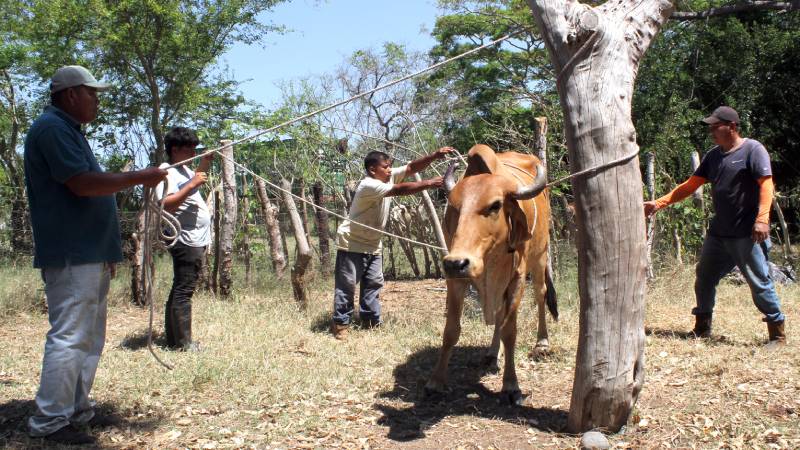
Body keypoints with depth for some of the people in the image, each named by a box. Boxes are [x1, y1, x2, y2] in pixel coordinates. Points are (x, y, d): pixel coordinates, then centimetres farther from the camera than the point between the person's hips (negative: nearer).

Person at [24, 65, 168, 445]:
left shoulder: (69, 130, 21)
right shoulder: (52, 128, -10)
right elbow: (81, 183, -21)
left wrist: (108, 251, 21)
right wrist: (138, 178, -13)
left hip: (90, 254, 11)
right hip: (71, 256, -11)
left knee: (89, 338, 14)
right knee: (68, 337, -7)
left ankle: (77, 411, 23)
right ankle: (50, 422, 1)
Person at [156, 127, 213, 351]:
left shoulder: (184, 169, 16)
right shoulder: (167, 171, -12)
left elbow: (196, 181, 40)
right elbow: (165, 205, -26)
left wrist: (205, 163, 23)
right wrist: (191, 185, -25)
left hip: (196, 240, 10)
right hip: (186, 240, -10)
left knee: (180, 290, 14)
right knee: (183, 291, -8)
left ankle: (173, 339, 22)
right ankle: (183, 342, -5)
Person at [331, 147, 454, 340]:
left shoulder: (389, 177, -1)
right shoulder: (368, 185, -25)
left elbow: (411, 167, -7)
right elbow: (400, 190, -35)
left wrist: (434, 156, -20)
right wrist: (428, 184, -35)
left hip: (372, 243, 8)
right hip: (352, 243, -8)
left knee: (374, 282, 8)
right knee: (347, 285, -2)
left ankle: (372, 321, 16)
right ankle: (340, 324, 7)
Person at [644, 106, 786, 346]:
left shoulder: (753, 149, -7)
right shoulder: (713, 155, 13)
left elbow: (766, 184, -15)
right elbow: (690, 185, 14)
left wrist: (762, 218, -27)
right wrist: (659, 203, 7)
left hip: (747, 234, -7)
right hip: (718, 233, 8)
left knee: (759, 281, -3)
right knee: (705, 277, 12)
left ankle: (777, 332, 11)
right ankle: (702, 327, 26)